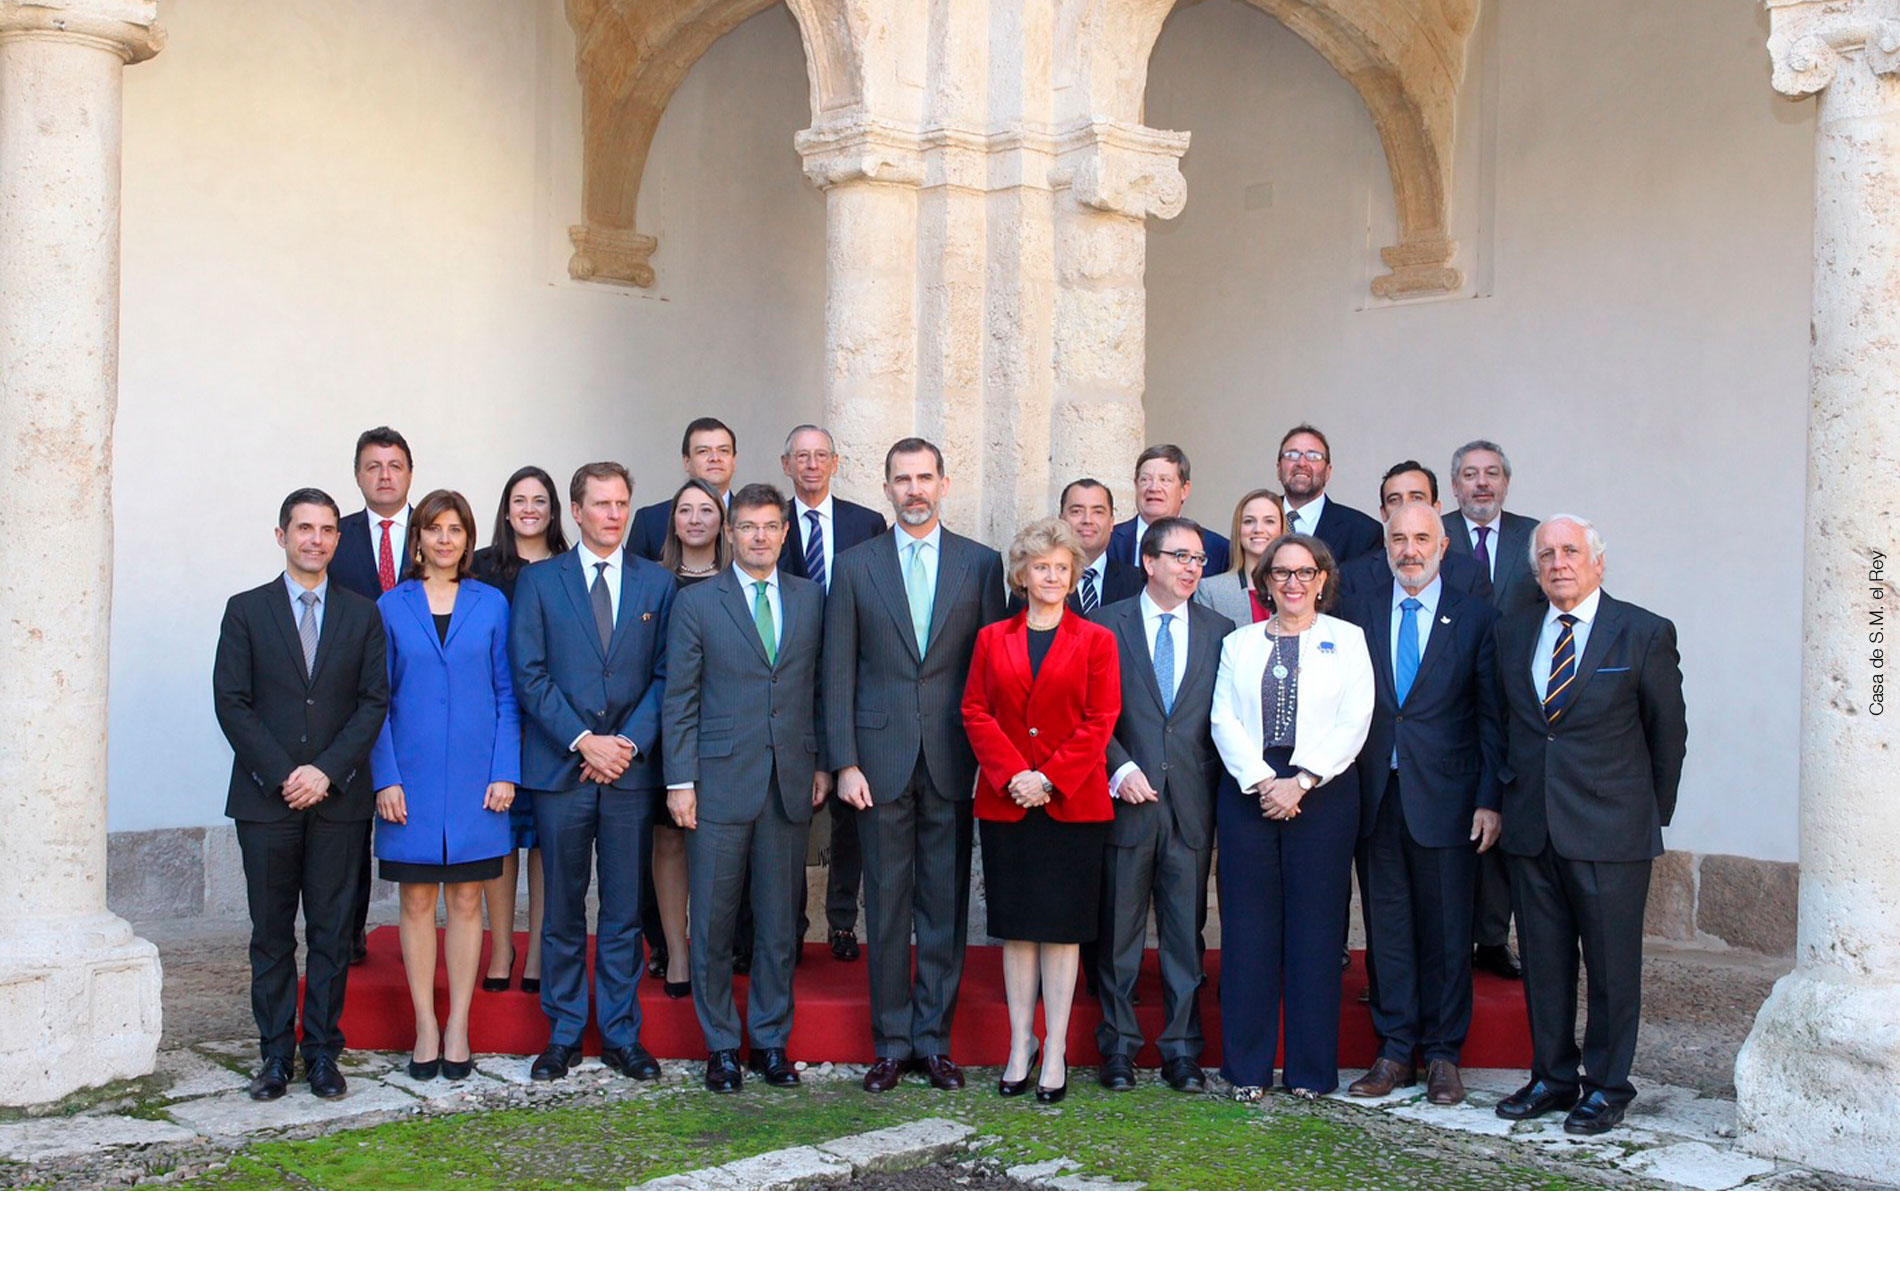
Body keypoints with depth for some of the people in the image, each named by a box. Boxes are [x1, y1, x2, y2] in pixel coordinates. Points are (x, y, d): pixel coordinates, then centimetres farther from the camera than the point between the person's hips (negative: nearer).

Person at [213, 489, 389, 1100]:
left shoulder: (362, 614, 9)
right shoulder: (246, 610, 5)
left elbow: (375, 701, 2)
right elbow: (232, 703, -1)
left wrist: (327, 771, -10)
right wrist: (282, 775, -10)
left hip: (338, 798, 1)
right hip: (265, 798, -1)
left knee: (331, 932, 3)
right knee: (271, 935, 5)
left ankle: (323, 1053, 12)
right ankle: (275, 1054, 13)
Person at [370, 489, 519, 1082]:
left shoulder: (491, 604, 5)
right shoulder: (392, 606, 5)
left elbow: (506, 694, 5)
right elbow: (377, 700, 4)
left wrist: (505, 771, -4)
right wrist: (385, 778, -5)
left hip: (475, 777, 0)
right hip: (412, 780, 0)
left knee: (466, 900, 4)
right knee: (417, 901, 5)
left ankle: (458, 1027, 13)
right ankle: (425, 1027, 15)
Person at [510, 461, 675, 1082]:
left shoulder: (656, 583, 9)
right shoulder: (538, 582, 5)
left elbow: (665, 676, 5)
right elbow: (529, 676, -1)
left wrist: (630, 742, -8)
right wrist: (584, 740, -11)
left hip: (630, 769, 1)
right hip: (560, 769, -1)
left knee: (625, 910, 5)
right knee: (563, 910, 6)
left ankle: (621, 1035, 15)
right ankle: (563, 1035, 17)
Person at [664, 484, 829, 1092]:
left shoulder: (810, 598, 10)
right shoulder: (696, 602, 1)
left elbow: (820, 686, 13)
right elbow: (679, 699, 0)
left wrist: (822, 763, 7)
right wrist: (679, 780, -6)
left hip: (789, 783, 2)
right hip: (720, 784, -2)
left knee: (778, 921, 8)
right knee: (713, 922, 4)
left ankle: (770, 1041, 21)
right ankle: (721, 1046, 18)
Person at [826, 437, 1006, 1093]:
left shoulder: (981, 563, 6)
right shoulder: (856, 566, 5)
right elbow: (839, 673, 3)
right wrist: (845, 762, -4)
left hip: (952, 761, 0)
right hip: (882, 760, 0)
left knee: (945, 905, 6)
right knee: (886, 905, 6)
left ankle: (934, 1039, 17)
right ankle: (891, 1042, 17)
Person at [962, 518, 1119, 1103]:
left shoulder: (1095, 640, 4)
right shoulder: (992, 639, 10)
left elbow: (1100, 720, -3)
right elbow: (975, 713, 3)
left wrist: (1050, 779, -12)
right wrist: (1013, 775, -11)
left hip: (1072, 804, -2)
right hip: (1005, 802, 2)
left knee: (1062, 929, 1)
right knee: (1016, 928, 7)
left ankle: (1055, 1052, 9)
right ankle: (1020, 1047, 16)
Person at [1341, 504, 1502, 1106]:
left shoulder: (1475, 617, 3)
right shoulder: (1358, 614, 8)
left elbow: (1491, 716, 1)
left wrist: (1489, 800, -6)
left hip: (1445, 798, -2)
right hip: (1376, 796, 2)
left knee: (1447, 930, 5)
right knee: (1387, 926, 7)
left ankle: (1442, 1055, 16)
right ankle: (1394, 1051, 17)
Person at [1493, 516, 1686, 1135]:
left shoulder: (1645, 633, -2)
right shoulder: (1512, 633, 9)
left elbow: (1668, 733, 4)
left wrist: (1651, 817, 7)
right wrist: (1509, 796, 13)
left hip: (1610, 830, -4)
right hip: (1530, 829, 4)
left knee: (1612, 964, 2)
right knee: (1542, 962, 10)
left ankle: (1606, 1086, 15)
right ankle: (1553, 1077, 23)